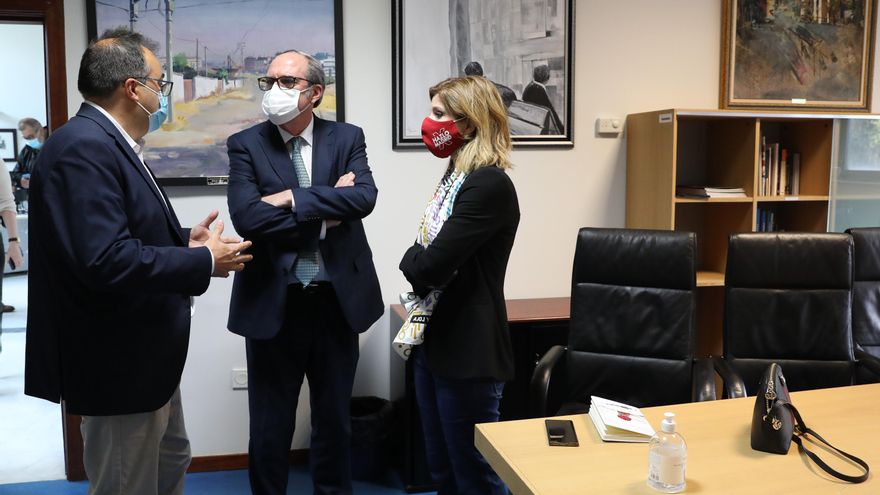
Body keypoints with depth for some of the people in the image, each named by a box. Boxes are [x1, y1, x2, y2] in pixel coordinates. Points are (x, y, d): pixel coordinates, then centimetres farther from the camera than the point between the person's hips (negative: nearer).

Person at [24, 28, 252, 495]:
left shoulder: (108, 143, 8)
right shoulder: (83, 147, -23)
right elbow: (106, 261, -32)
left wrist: (183, 240, 3)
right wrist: (204, 262, -22)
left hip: (143, 355, 10)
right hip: (117, 364, -10)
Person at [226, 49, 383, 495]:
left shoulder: (347, 138, 3)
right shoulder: (246, 144, -2)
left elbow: (364, 197, -15)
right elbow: (247, 217, -16)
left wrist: (293, 199, -18)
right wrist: (325, 213, -14)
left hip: (337, 301, 2)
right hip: (274, 303, -1)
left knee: (334, 418, 17)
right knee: (269, 424, 12)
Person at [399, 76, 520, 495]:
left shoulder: (490, 185, -18)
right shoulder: (455, 177, 13)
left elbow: (427, 266, -23)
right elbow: (419, 263, 13)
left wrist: (413, 260, -3)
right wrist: (421, 264, -8)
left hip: (468, 353, -9)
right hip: (433, 343, 9)